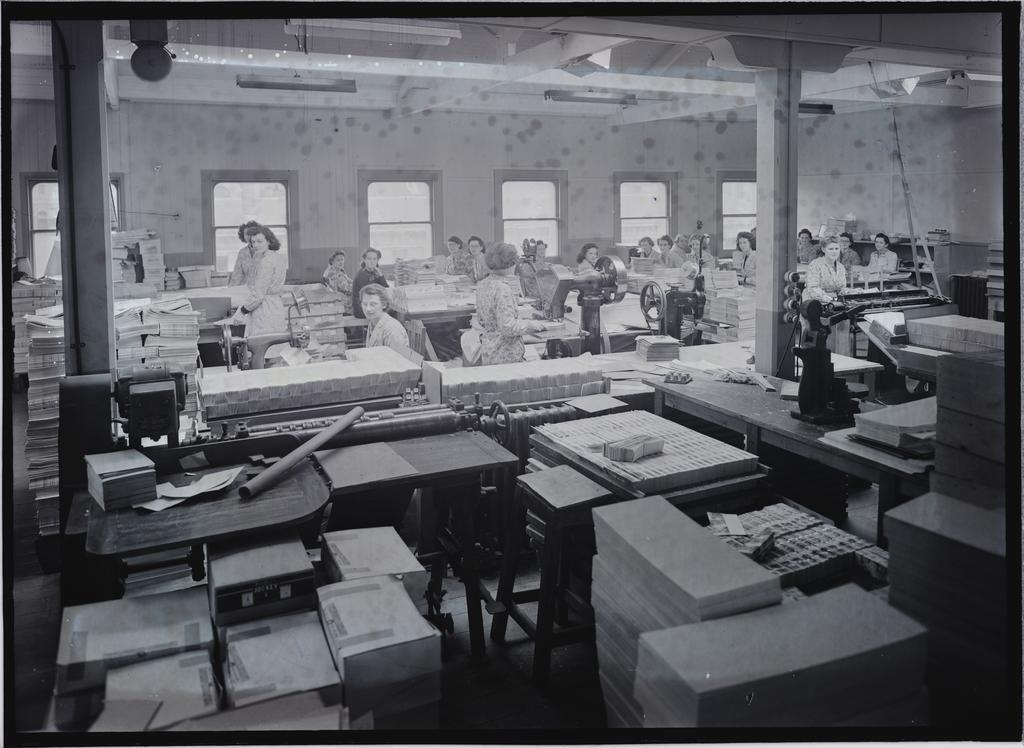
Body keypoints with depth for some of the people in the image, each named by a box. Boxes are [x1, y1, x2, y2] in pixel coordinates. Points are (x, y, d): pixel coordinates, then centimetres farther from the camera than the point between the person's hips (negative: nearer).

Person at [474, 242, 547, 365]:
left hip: (487, 352, 9)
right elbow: (508, 327, -23)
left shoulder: (482, 285, 7)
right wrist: (529, 324, -7)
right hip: (505, 356, -9)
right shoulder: (502, 289, -19)